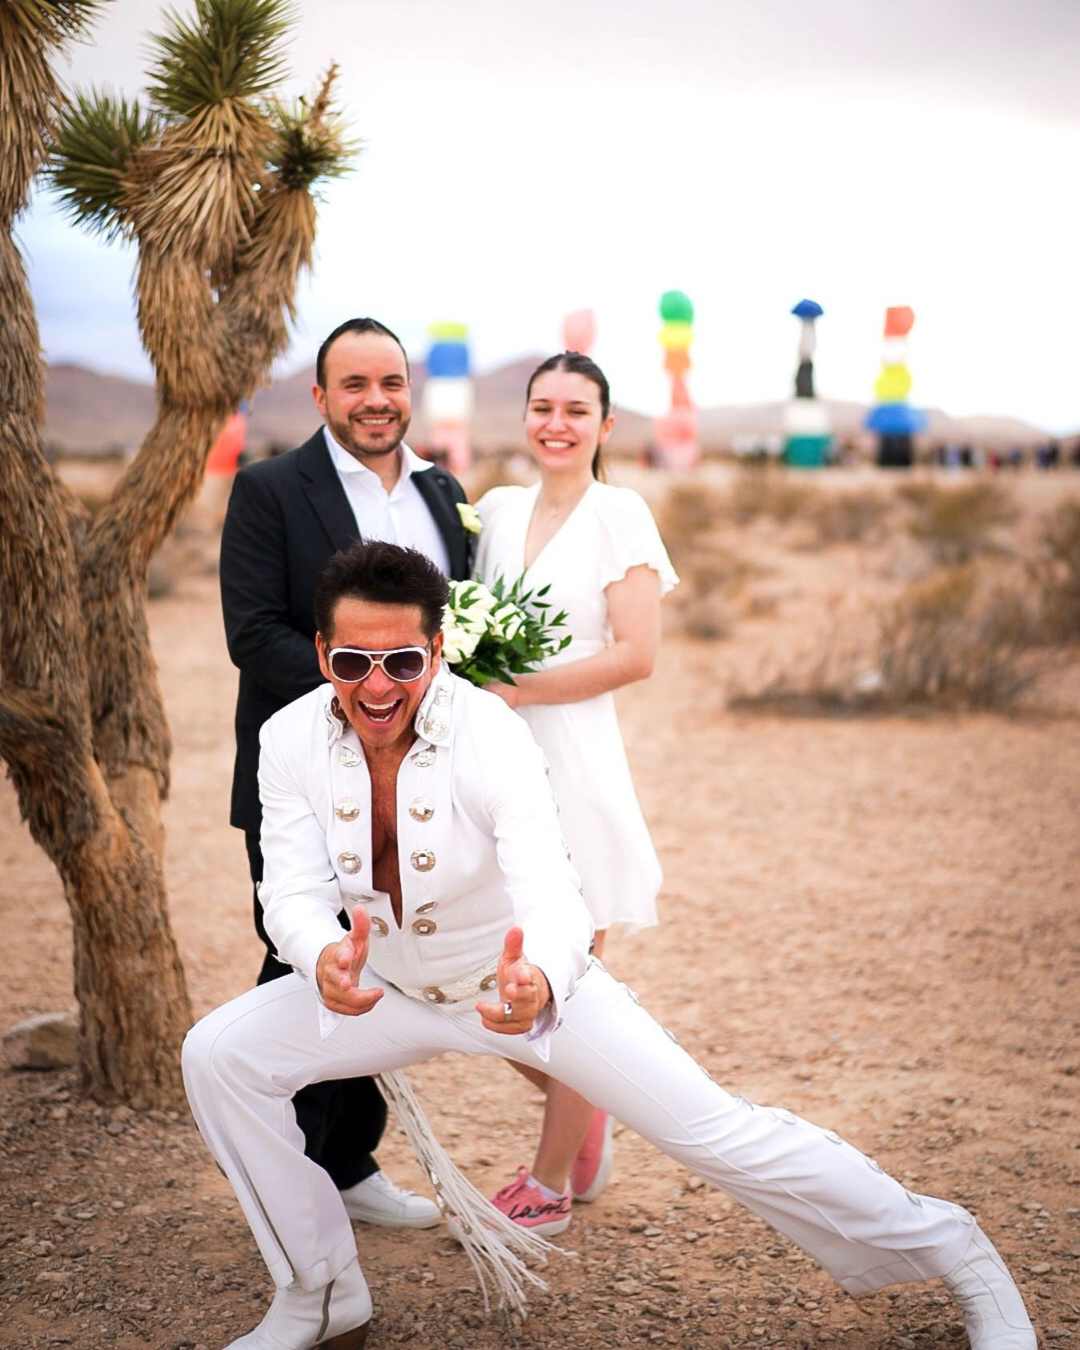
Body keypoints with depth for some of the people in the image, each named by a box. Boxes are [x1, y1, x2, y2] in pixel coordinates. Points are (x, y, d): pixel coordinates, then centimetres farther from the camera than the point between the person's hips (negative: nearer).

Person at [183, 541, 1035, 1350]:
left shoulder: (492, 737, -29)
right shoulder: (290, 741, -17)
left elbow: (552, 900, -39)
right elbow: (294, 891, -23)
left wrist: (538, 983, -63)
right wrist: (324, 961, -48)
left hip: (525, 977, -4)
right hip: (387, 985, 4)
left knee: (717, 1133, -9)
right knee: (220, 1055, -11)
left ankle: (954, 1252, 12)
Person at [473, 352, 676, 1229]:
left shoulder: (619, 514, -3)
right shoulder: (496, 509, 12)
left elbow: (636, 654, -11)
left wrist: (516, 692, -13)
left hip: (571, 764, -5)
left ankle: (550, 1187, 18)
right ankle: (585, 1123, 31)